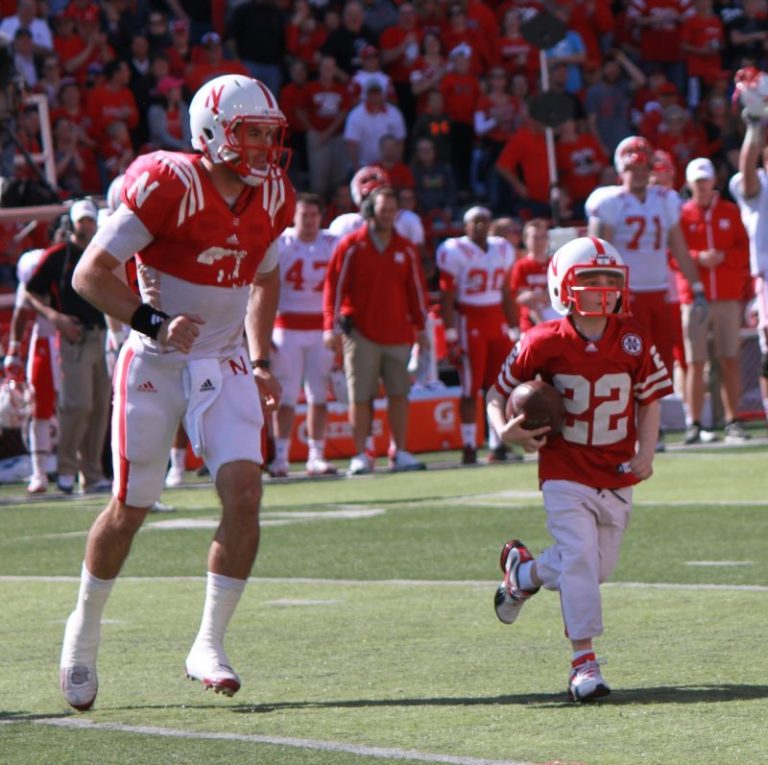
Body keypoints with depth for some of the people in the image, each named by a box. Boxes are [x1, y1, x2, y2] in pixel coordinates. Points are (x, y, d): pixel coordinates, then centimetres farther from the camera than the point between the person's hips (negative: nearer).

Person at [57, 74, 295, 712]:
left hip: (224, 366, 4)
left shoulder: (271, 196, 1)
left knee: (244, 493, -14)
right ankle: (85, 629, 28)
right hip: (156, 366, -4)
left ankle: (209, 645, -4)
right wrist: (154, 323, -30)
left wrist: (261, 362, 11)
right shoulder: (168, 185, -19)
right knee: (131, 507, 3)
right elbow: (91, 272, -18)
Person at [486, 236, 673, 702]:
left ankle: (524, 569, 40)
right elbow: (501, 392, -1)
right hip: (565, 474, -4)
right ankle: (585, 662, -10)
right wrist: (505, 430, -21)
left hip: (617, 476, 4)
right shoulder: (544, 344, -11)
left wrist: (646, 452, -8)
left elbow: (650, 400, 6)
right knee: (580, 557, -15)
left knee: (599, 567, 10)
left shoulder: (634, 340, -4)